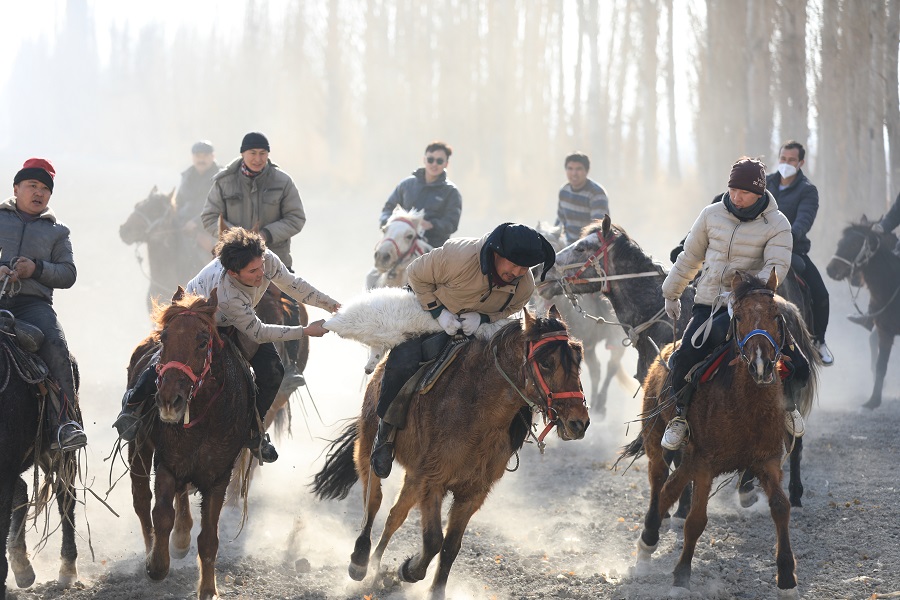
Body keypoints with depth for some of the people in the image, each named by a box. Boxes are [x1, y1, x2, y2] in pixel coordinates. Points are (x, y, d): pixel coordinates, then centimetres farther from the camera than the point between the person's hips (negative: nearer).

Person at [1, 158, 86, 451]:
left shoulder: (56, 231, 22)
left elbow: (68, 274, 14)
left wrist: (36, 268, -4)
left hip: (33, 302, 1)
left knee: (56, 347, -27)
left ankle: (64, 422, -30)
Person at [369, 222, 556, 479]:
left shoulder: (525, 287, -22)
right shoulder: (459, 255, -37)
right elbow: (416, 275, -21)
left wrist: (483, 318, -21)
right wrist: (439, 311, -28)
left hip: (478, 327, 4)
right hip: (428, 312, -4)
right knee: (403, 363, -26)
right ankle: (386, 430, -6)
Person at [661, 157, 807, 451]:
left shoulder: (776, 224, -3)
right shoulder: (712, 215, 5)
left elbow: (776, 266, -15)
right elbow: (690, 257, 17)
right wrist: (672, 293, 23)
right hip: (708, 303, 2)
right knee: (685, 358, -18)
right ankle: (681, 415, 6)